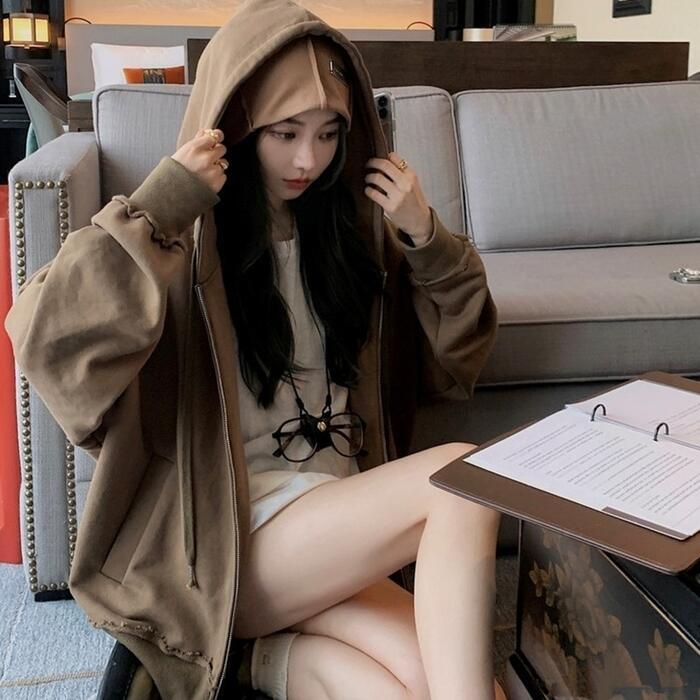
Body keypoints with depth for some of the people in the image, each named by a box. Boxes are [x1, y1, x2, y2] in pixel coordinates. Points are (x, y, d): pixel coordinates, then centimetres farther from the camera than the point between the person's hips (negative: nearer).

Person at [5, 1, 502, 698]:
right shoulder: (179, 239, -4)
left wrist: (427, 240, -2)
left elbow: (458, 355, 14)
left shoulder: (351, 225, 10)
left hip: (338, 523, 5)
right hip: (224, 544, -5)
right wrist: (153, 213, -22)